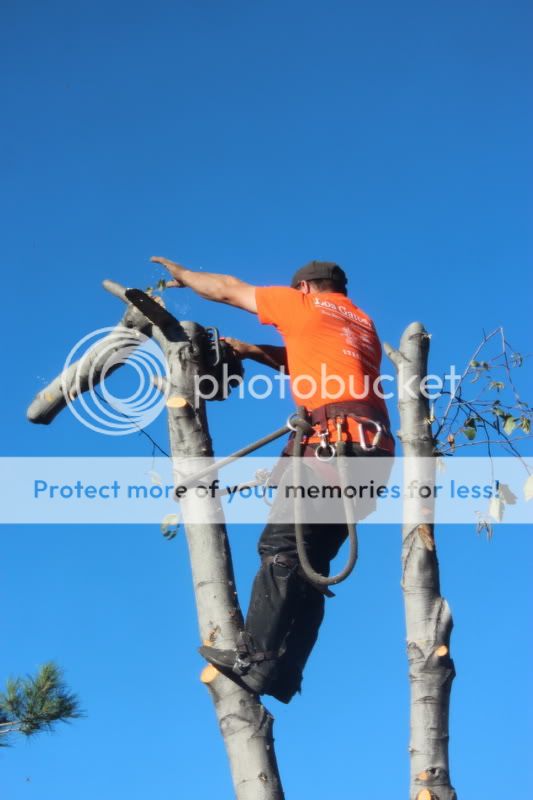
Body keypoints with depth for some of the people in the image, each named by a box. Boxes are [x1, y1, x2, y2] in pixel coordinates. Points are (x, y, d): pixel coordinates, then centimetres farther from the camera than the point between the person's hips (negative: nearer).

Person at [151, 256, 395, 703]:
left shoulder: (305, 304, 13)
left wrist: (182, 275, 40)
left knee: (282, 546, -14)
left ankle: (256, 660, -23)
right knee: (311, 560, 5)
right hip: (372, 446, 8)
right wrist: (251, 351, 45)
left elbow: (228, 290, 24)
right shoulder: (362, 325, 32)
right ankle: (282, 674, -2)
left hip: (338, 438, -8)